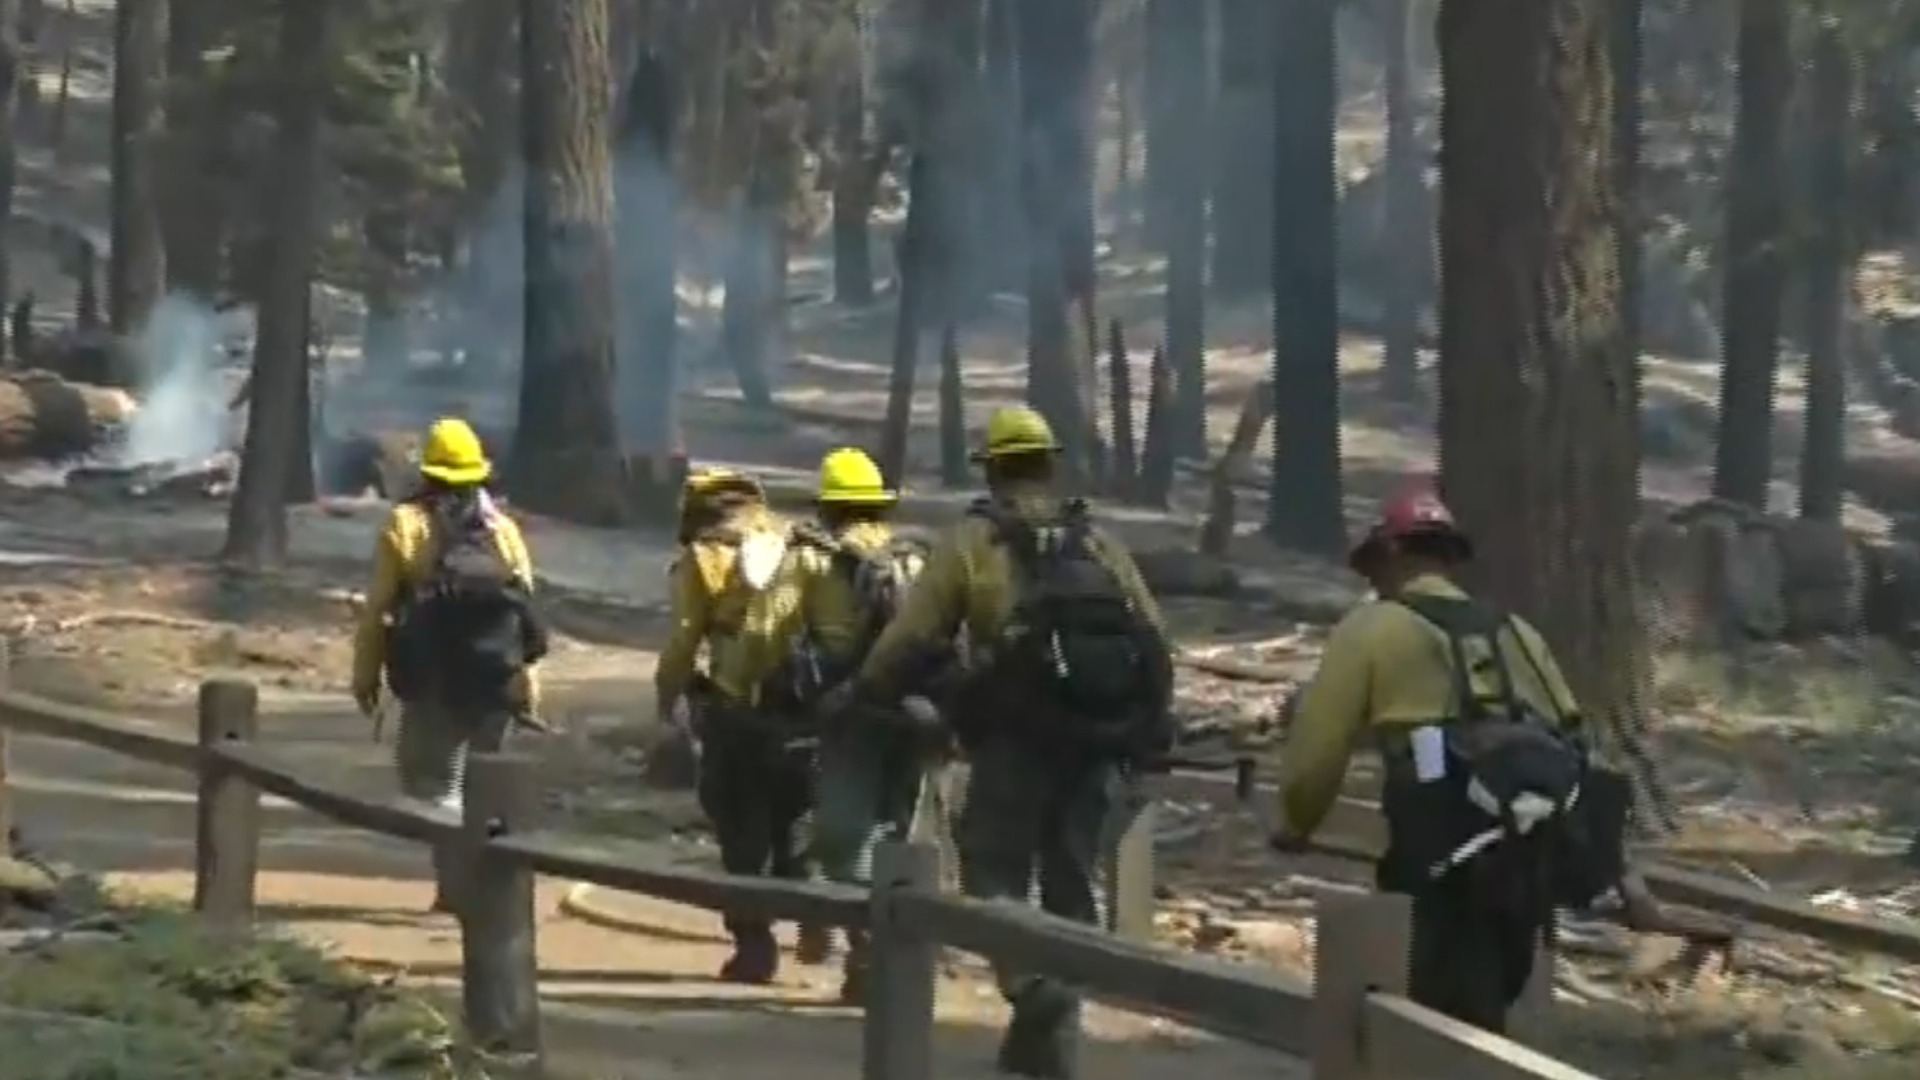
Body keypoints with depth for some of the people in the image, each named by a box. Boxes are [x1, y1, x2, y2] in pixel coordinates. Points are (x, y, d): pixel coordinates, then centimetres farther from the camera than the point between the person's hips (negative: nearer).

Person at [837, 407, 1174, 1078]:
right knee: (1072, 884, 13)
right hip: (1096, 741, 4)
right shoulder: (1098, 542, 10)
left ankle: (1034, 987, -22)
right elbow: (1153, 640, 10)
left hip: (1015, 740, -4)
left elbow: (910, 635, -4)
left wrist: (863, 693, 12)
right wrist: (1148, 724, 21)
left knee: (994, 873, 3)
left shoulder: (973, 541, -1)